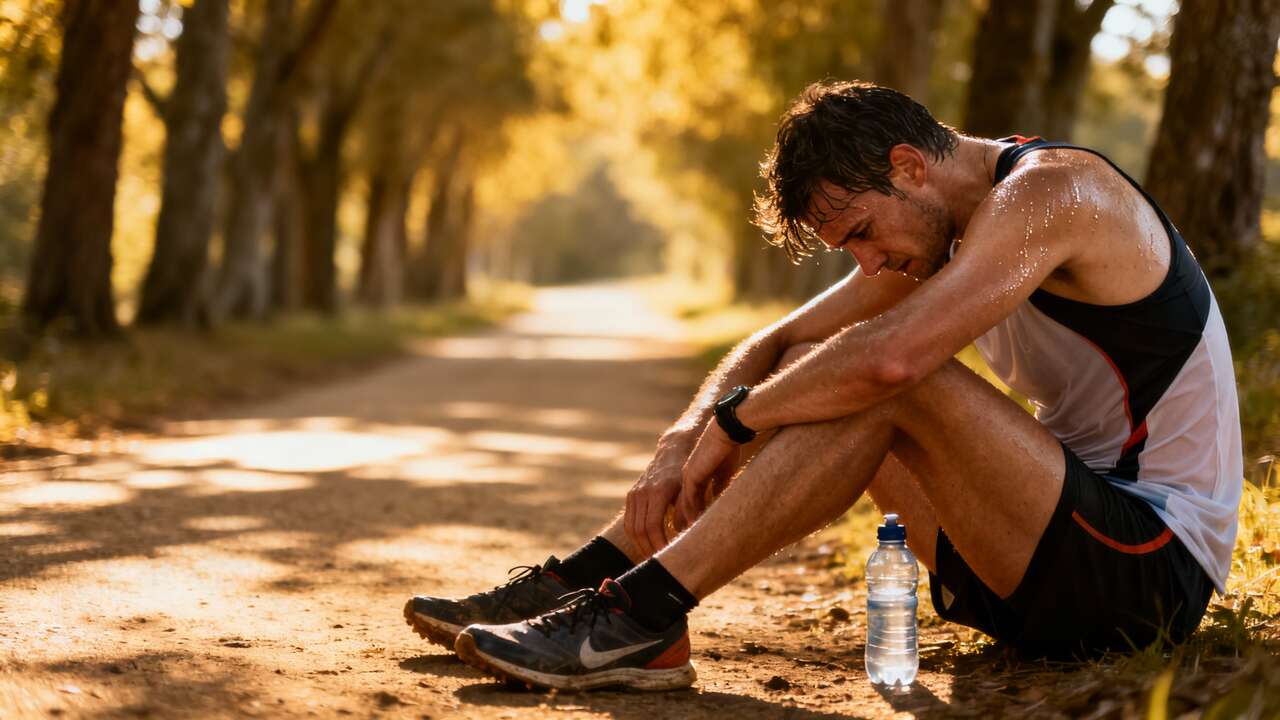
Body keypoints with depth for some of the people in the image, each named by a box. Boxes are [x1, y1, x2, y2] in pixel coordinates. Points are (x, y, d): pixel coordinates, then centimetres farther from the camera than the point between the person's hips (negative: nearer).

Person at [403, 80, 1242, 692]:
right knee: (818, 385, 2)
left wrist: (734, 421, -18)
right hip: (1056, 552, 9)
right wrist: (683, 442, -7)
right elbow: (782, 344, 10)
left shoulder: (1048, 191, -19)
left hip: (1155, 566, -9)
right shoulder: (942, 227, 10)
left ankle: (640, 616, -26)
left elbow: (889, 357, -32)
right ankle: (578, 584, -4)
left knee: (890, 384, -27)